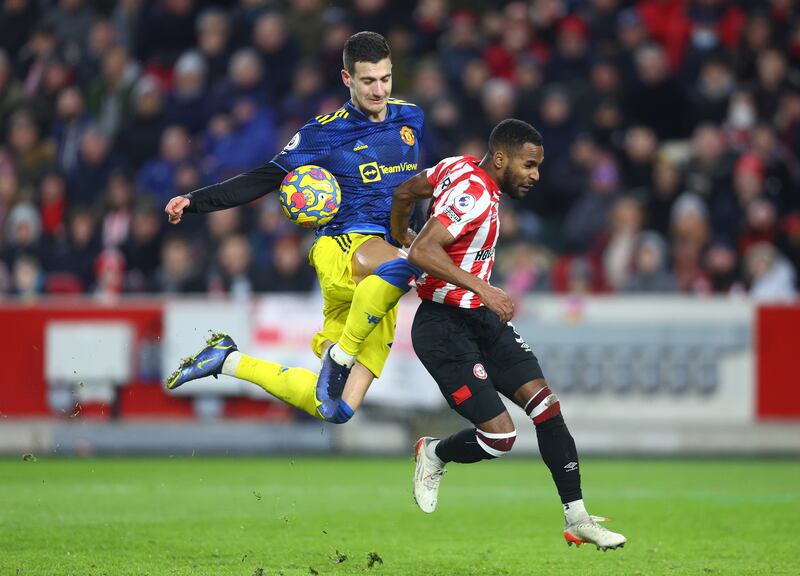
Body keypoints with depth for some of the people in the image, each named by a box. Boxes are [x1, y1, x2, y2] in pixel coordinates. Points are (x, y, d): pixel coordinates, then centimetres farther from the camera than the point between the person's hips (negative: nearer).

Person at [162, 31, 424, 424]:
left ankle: (229, 360, 17)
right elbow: (264, 180, 2)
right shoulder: (325, 133, 1)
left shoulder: (413, 119, 13)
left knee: (335, 410, -1)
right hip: (343, 246, -5)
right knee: (398, 265, -44)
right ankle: (339, 355, -26)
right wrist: (195, 201, -7)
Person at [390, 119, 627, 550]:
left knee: (545, 404, -3)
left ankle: (576, 519, -2)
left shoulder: (460, 168, 6)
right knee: (499, 437, -13)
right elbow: (423, 251, -32)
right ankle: (433, 455, 19)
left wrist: (398, 239, 38)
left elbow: (404, 193, 19)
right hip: (445, 328, -10)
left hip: (481, 319, 10)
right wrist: (482, 288, -37)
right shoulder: (474, 195, -21)